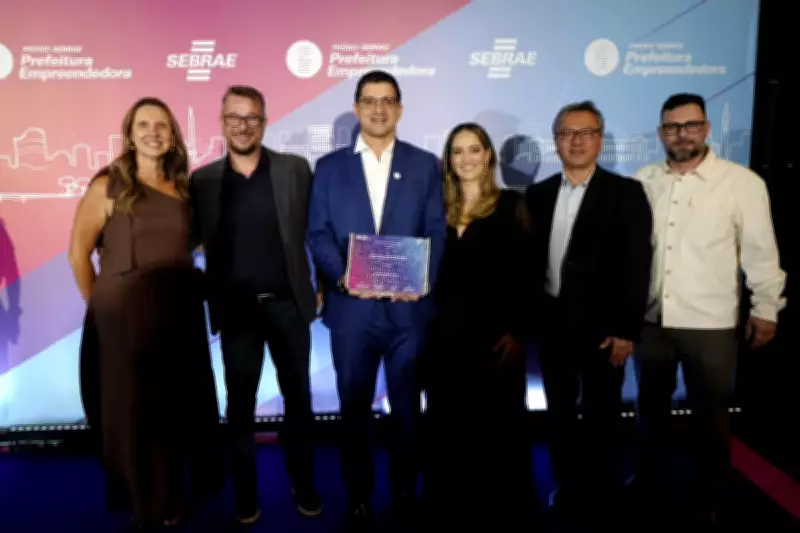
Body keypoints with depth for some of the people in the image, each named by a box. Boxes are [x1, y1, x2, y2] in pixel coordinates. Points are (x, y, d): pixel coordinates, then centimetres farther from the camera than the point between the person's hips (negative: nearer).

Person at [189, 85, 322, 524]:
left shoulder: (295, 169, 0)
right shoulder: (203, 180, 2)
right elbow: (188, 240, 6)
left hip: (288, 304, 0)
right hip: (235, 309, 0)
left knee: (298, 398, 11)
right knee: (240, 405, 11)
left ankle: (303, 484, 30)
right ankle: (245, 494, 28)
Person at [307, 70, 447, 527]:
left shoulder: (425, 165, 7)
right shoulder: (330, 167, 7)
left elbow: (436, 232, 1)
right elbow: (318, 234, 1)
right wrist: (341, 275, -16)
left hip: (408, 307, 0)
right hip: (351, 307, 0)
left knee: (408, 405, 13)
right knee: (355, 406, 11)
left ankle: (405, 488, 33)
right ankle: (359, 493, 29)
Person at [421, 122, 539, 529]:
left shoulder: (511, 205, 1)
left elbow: (525, 273, -5)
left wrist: (518, 331, -12)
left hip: (494, 333, -3)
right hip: (444, 333, 4)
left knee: (499, 426, 4)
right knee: (447, 427, 11)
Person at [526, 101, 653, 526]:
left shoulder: (625, 193, -5)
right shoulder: (538, 194, 7)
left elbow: (636, 266, -10)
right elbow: (531, 260, 7)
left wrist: (627, 330, -15)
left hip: (601, 326, -4)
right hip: (552, 323, 4)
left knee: (602, 419, 8)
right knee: (559, 415, 15)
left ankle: (602, 501, 26)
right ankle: (567, 490, 33)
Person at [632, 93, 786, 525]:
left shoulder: (743, 182, -7)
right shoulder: (643, 181, 2)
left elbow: (761, 251, -3)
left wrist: (766, 307, -1)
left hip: (710, 323, -3)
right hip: (650, 319, 3)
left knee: (710, 415, 11)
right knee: (651, 406, 19)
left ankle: (709, 501, 33)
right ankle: (648, 482, 40)